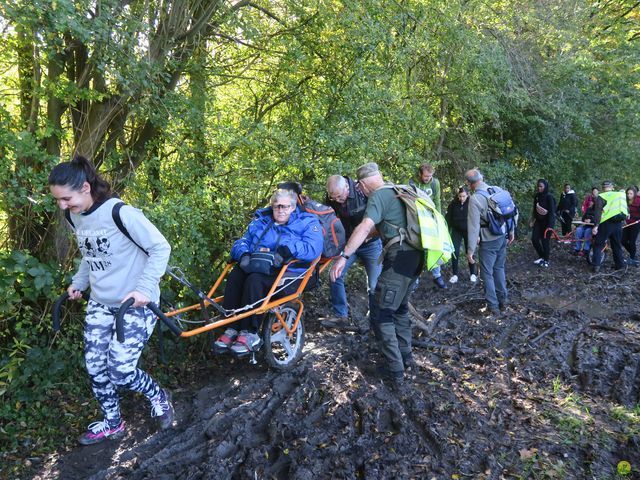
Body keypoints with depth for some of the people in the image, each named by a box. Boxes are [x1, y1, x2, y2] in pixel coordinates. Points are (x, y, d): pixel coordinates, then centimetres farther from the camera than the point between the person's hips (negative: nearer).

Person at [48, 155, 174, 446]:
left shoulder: (121, 213, -23)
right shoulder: (75, 217, 1)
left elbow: (161, 248, -18)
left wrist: (144, 288, -25)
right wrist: (78, 282, 8)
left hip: (135, 303, -7)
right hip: (100, 303, 7)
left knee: (120, 372, -8)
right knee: (95, 367, 9)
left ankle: (158, 397, 23)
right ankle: (112, 424, 31)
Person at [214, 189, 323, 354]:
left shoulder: (307, 221, 4)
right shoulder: (261, 221, 19)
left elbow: (313, 248, -14)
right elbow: (241, 242, 11)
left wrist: (288, 249, -27)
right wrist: (244, 254, -12)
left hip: (290, 274, -5)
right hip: (260, 269, 5)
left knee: (255, 280, -33)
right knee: (235, 274, -27)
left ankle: (250, 334, -27)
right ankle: (231, 329, -24)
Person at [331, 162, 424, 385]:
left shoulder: (379, 195, -7)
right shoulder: (397, 191, 21)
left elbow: (365, 227, -23)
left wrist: (344, 256, -27)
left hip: (400, 258, -10)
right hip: (415, 256, 10)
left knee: (381, 313, -3)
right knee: (400, 307, 23)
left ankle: (395, 370, 0)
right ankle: (406, 357, 32)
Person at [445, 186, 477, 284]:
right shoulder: (453, 203, -8)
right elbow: (448, 218, -2)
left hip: (469, 231, -2)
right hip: (456, 230, 2)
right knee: (455, 252, -2)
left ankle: (473, 274, 20)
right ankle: (455, 274, 8)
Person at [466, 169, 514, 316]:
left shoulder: (475, 199, -18)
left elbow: (473, 225, -19)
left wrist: (470, 249, -15)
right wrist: (511, 232, 20)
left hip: (488, 240, -6)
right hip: (502, 236, 6)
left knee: (487, 273, 6)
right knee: (499, 268, 21)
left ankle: (493, 306, 11)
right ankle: (503, 300, 30)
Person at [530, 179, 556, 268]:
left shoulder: (549, 197, -15)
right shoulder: (536, 196, 4)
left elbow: (552, 212, -15)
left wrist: (550, 225, -18)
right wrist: (532, 220, 12)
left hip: (547, 221, -6)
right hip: (538, 221, 6)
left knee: (545, 240, 1)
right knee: (534, 239, 2)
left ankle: (546, 260, 16)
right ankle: (541, 257, 22)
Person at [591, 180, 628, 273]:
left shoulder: (601, 197, -3)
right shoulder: (620, 195, 14)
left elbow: (598, 212, -13)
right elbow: (626, 209, 22)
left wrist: (595, 226, -16)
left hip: (606, 223, -5)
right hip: (618, 223, 5)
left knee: (598, 244, 2)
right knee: (617, 245, 18)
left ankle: (596, 266, -8)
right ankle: (620, 264, 24)